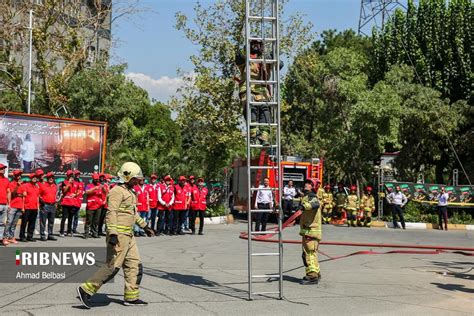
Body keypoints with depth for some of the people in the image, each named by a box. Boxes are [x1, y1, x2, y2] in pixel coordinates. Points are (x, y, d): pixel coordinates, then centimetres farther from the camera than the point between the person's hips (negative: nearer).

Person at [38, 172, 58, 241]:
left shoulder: (55, 186, 13)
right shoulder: (42, 185, -2)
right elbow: (38, 194, 2)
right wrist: (41, 199, -13)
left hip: (53, 205, 5)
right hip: (44, 205, -5)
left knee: (51, 222, 10)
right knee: (43, 221, -3)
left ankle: (50, 235, 17)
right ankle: (42, 235, 1)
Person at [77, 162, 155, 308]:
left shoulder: (129, 192, 18)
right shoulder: (117, 191, -13)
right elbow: (111, 213, -21)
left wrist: (145, 226, 31)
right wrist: (112, 234, -29)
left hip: (128, 235, 10)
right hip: (119, 234, -10)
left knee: (134, 265, 11)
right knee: (113, 266, -9)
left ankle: (131, 297, 19)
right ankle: (86, 289, 0)